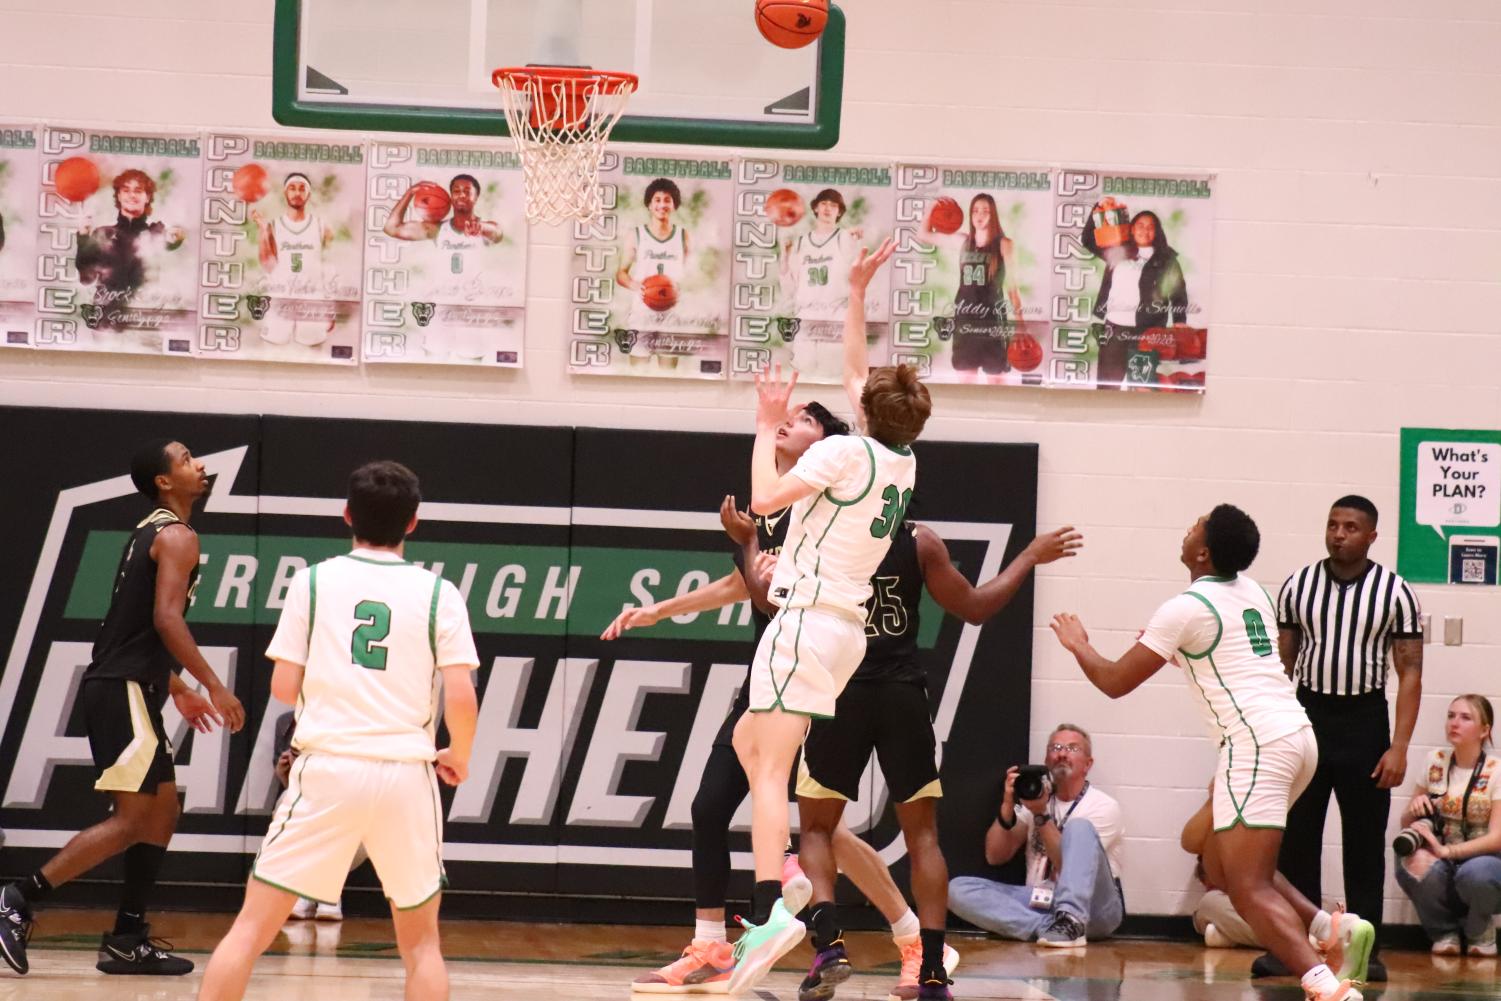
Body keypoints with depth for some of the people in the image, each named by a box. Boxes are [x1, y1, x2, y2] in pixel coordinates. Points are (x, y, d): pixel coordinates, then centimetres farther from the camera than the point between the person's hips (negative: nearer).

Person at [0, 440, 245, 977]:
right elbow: (166, 619, -22)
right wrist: (215, 686, -20)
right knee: (131, 819, -12)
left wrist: (177, 689, 29)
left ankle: (127, 941, 12)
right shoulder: (177, 536, -10)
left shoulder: (151, 532, 20)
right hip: (123, 690, -10)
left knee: (162, 812, 12)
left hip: (123, 686, 10)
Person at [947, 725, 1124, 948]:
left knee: (1079, 828, -27)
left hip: (1092, 905, -4)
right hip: (1040, 903, 4)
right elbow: (995, 857, 5)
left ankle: (1070, 923, -42)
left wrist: (1041, 815, -21)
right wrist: (1007, 806, -9)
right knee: (959, 889, -17)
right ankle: (1048, 928, -33)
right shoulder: (1036, 797, 13)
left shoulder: (1104, 806, -2)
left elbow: (1069, 866, -14)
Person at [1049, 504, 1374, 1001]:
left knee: (1248, 889, -11)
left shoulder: (1186, 608, -8)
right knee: (1221, 864, 21)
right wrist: (1172, 644, 38)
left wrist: (1078, 645, 18)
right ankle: (1334, 931, 9)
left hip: (1258, 746, -9)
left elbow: (1115, 682, -1)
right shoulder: (1252, 592, 16)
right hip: (1296, 734, 9)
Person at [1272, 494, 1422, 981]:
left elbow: (1410, 674, -3)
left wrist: (1399, 747, -11)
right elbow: (1282, 663, 7)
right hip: (1307, 714, 2)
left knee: (1365, 842, 4)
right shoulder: (1297, 586, 3)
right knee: (1295, 839, 1)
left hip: (1364, 722, -2)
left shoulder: (1395, 593, -2)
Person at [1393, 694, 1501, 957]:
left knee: (1475, 874, -39)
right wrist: (1415, 809, -13)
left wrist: (1446, 851, -29)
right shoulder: (1436, 763, 5)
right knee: (1411, 865, -33)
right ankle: (1445, 932, -3)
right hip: (1443, 862, 3)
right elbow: (1406, 822, 12)